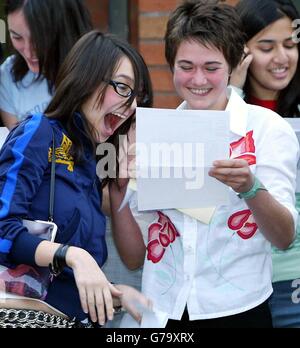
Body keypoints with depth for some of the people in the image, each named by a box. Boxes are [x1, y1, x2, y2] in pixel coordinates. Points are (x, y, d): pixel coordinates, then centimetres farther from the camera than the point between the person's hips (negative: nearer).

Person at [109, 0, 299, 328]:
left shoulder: (267, 128, -5)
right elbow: (134, 257, 3)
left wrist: (249, 187, -30)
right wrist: (118, 190, -12)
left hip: (236, 312, -2)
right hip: (162, 314, 3)